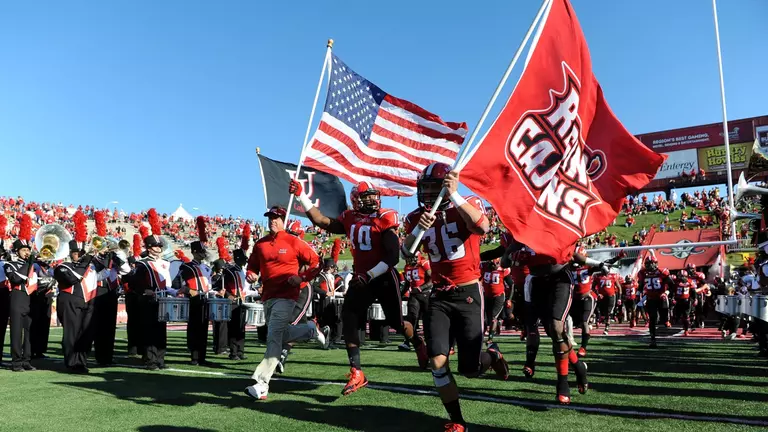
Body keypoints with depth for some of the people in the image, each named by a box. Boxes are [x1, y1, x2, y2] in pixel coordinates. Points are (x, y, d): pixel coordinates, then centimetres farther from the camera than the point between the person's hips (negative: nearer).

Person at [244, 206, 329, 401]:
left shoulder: (293, 242, -5)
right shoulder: (260, 244, 9)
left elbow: (316, 262, -1)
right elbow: (252, 265, 19)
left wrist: (302, 277, -14)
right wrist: (250, 274, -2)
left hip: (286, 296, -7)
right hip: (268, 296, 7)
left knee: (274, 337, -15)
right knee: (281, 335, 17)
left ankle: (262, 384, -14)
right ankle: (312, 331, 43)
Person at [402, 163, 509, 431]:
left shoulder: (467, 205, -7)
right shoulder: (417, 216, 4)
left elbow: (482, 228, -29)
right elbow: (407, 254, -6)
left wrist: (455, 195, -27)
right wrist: (418, 229, -23)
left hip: (468, 294, -3)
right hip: (439, 297, 3)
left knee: (470, 369, 1)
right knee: (437, 362, -7)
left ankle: (493, 356, 38)